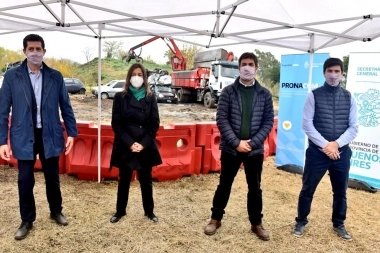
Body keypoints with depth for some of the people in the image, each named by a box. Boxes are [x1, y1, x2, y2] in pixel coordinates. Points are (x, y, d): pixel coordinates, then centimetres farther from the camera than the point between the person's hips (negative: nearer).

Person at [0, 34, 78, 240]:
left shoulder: (55, 76, 1)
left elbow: (65, 106, 5)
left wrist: (71, 132, 0)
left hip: (49, 136, 1)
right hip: (24, 137, -1)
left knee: (52, 177, 14)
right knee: (25, 181, 9)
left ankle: (56, 212, 36)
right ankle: (27, 221, 28)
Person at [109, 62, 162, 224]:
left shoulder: (150, 98, 2)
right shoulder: (120, 97, 0)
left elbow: (155, 124, 0)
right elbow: (116, 124, -4)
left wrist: (143, 144, -11)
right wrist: (129, 143, -13)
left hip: (145, 147, 1)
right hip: (125, 147, 0)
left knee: (146, 180, 12)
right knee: (124, 180, 12)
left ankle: (149, 211, 28)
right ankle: (120, 211, 30)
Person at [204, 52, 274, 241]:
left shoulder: (264, 94, 2)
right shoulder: (228, 92, -2)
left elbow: (268, 122, 0)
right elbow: (221, 119, -7)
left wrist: (252, 142, -11)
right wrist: (236, 142, -14)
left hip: (255, 150, 1)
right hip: (231, 148, -1)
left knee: (255, 188, 13)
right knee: (224, 185, 11)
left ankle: (256, 223, 30)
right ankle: (216, 218, 29)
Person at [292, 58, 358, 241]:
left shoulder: (348, 97, 5)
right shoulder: (314, 96, -4)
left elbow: (353, 127, 2)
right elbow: (307, 124, -8)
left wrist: (336, 144, -12)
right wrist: (325, 145, -15)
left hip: (342, 152, 3)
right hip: (317, 152, -3)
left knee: (340, 191, 16)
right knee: (307, 189, 7)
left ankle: (338, 224, 36)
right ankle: (301, 222, 26)